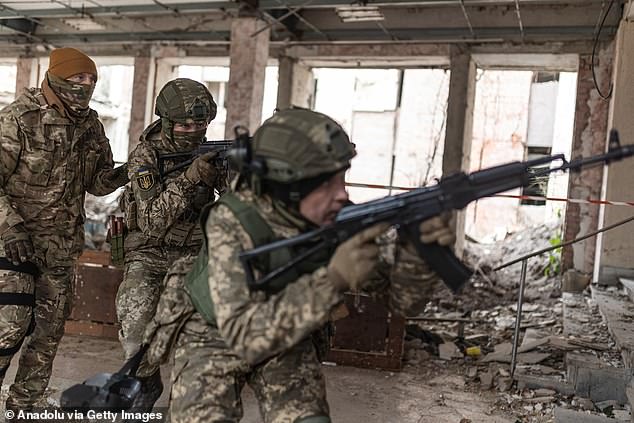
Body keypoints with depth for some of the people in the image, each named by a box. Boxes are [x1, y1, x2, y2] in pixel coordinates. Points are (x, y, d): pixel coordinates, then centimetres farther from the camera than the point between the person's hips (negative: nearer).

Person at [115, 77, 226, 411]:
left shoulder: (209, 153, -3)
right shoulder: (145, 156, -12)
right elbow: (152, 221, -22)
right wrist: (188, 180, -31)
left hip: (194, 252, 2)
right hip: (150, 253, -2)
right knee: (135, 322, -18)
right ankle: (146, 381, 13)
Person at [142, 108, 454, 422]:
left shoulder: (340, 219, -20)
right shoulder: (231, 222, -31)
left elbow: (403, 299, -14)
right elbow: (244, 335, -40)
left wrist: (416, 253, -36)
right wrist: (332, 280, -50)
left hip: (287, 337, 3)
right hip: (214, 336, -2)